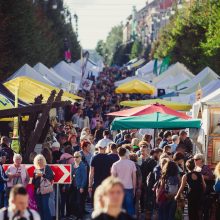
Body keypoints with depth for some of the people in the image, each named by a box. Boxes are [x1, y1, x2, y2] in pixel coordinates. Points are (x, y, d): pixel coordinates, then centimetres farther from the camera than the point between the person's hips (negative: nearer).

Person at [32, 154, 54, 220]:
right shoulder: (36, 169, 16)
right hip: (37, 190, 5)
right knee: (39, 207, 5)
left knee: (45, 206, -12)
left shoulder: (47, 167, 2)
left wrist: (42, 175, -16)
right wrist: (35, 176, -3)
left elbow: (51, 176, -10)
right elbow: (33, 181, 17)